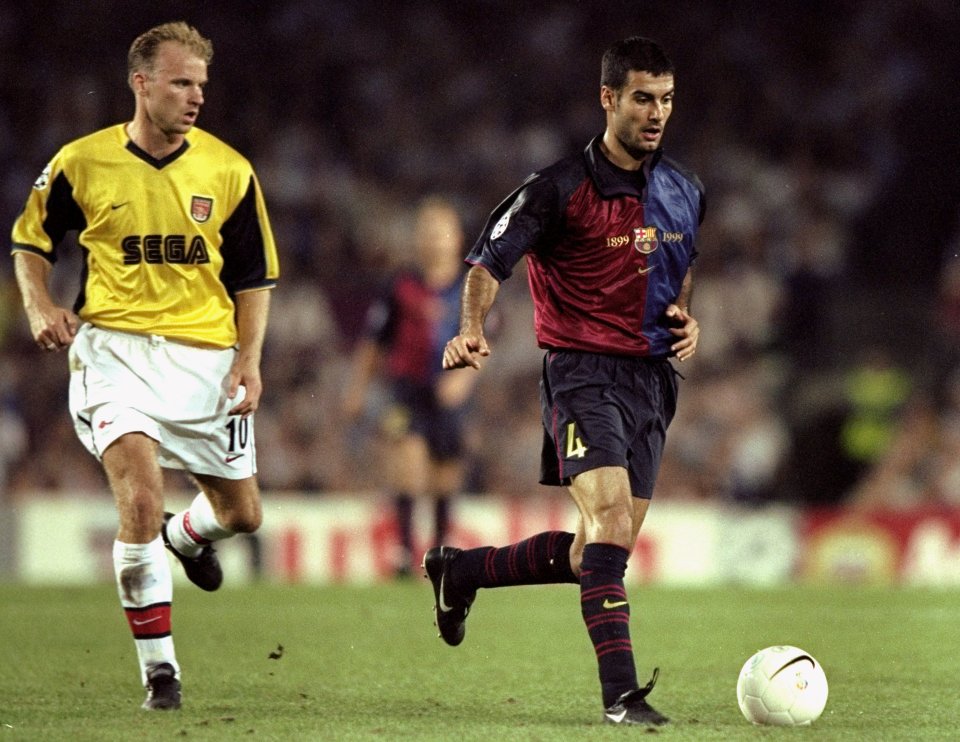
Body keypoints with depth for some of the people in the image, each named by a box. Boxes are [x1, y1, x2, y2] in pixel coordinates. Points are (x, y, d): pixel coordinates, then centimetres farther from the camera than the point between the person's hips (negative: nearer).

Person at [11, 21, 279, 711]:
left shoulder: (229, 171, 0)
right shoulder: (81, 163, -3)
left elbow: (253, 277, 8)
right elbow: (30, 241, 12)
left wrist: (249, 358, -4)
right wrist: (40, 306, -5)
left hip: (205, 353, 3)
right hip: (115, 347, -3)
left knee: (242, 512, 9)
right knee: (140, 492, -23)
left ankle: (185, 534, 49)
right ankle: (159, 667, -13)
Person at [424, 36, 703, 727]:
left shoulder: (684, 191, 10)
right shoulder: (561, 188, -10)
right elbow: (489, 260, -12)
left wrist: (687, 317, 7)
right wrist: (472, 330, -30)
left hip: (651, 378, 6)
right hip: (583, 372, -6)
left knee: (597, 555, 8)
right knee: (610, 518, -24)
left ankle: (459, 571, 31)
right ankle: (620, 693, -25)